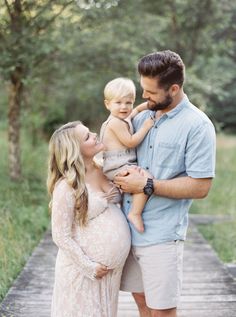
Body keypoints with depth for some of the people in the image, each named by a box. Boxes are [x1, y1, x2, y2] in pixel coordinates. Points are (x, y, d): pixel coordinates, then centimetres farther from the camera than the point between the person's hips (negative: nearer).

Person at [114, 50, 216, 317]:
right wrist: (121, 176, -3)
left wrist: (147, 185, -16)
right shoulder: (141, 118, 8)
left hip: (161, 235, -6)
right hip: (129, 228, 6)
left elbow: (200, 187, -15)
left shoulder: (197, 125, -11)